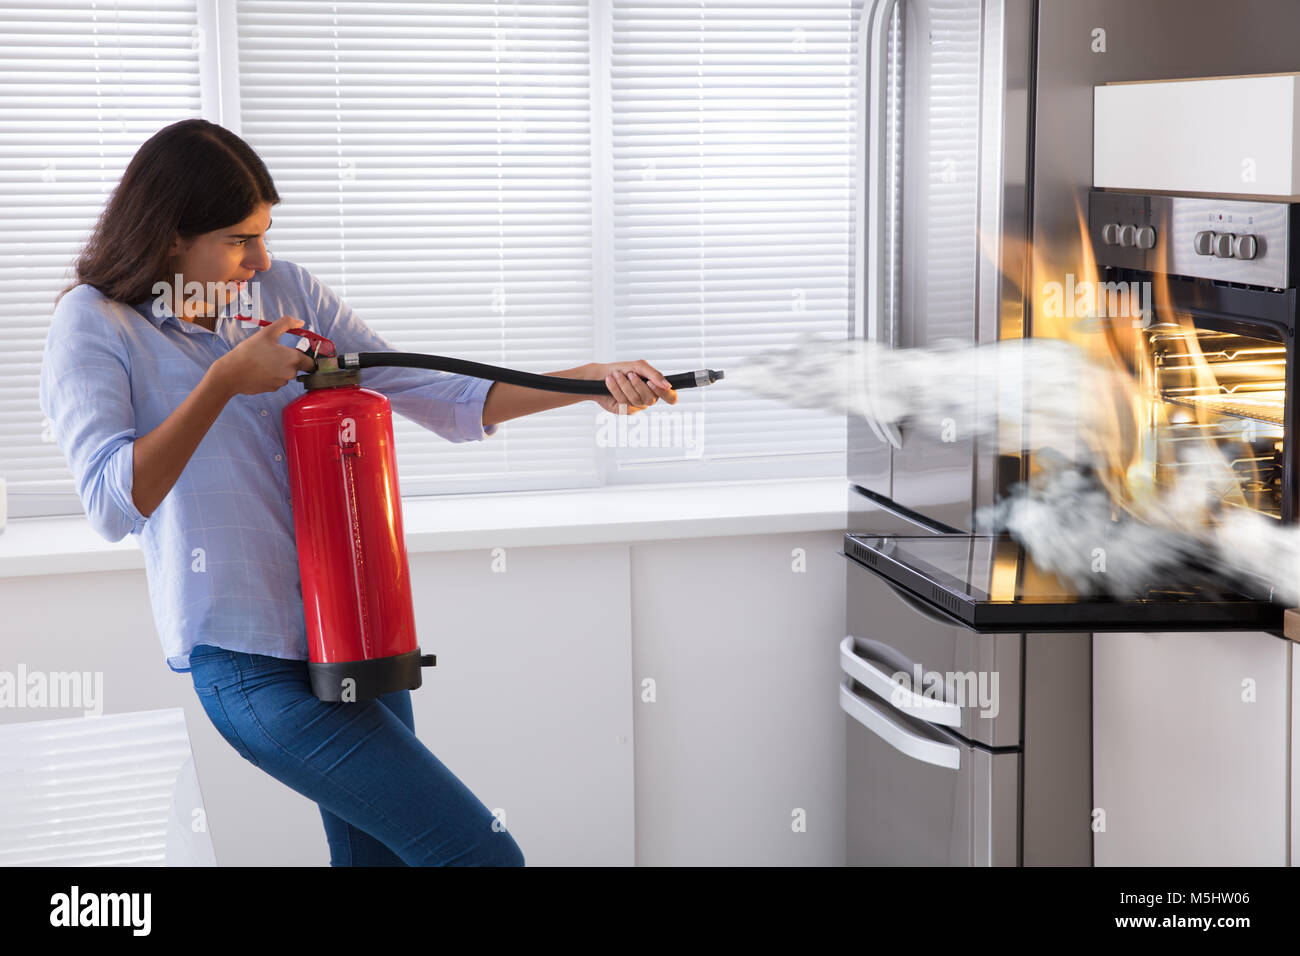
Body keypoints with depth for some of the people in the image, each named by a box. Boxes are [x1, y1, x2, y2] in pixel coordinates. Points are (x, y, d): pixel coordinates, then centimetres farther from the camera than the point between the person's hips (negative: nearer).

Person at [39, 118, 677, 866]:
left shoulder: (285, 290, 9)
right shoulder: (95, 326, -5)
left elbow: (434, 397, 7)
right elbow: (114, 503, -19)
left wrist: (591, 382, -4)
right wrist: (226, 379, -18)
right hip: (254, 666, -7)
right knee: (483, 854, -12)